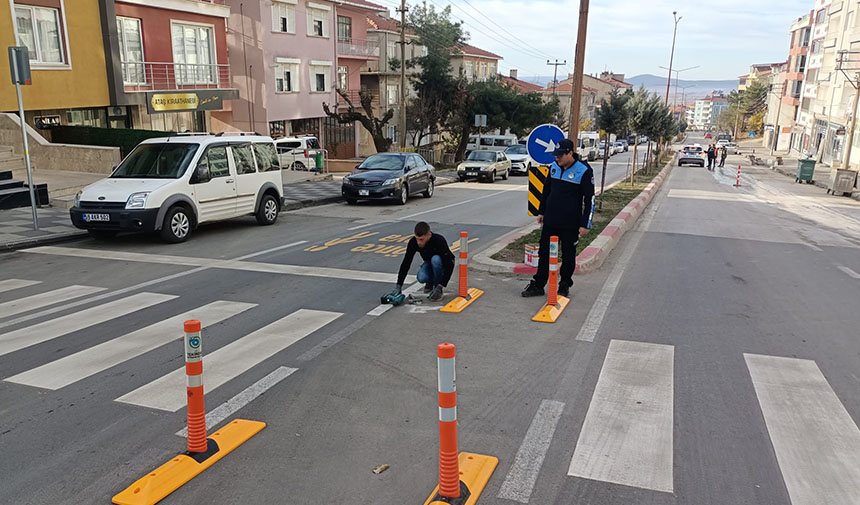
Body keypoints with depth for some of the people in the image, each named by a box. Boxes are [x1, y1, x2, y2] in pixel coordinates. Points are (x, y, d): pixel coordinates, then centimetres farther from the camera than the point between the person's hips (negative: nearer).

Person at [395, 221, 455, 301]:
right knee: (421, 278, -29)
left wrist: (440, 286, -39)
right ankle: (430, 282, 7)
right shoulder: (413, 242, -24)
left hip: (443, 264, -3)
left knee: (435, 259, -37)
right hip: (429, 263, 3)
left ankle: (438, 290, -19)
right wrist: (399, 285, -24)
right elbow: (406, 263, -18)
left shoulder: (439, 240, -35)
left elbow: (449, 266, -34)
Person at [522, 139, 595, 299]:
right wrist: (541, 212, 18)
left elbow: (589, 199, -11)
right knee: (544, 252, 9)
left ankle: (565, 286, 22)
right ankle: (538, 284, 18)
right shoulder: (554, 167, 5)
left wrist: (585, 224, -13)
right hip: (550, 221, 5)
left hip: (570, 224, -5)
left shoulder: (584, 171, -12)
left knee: (568, 255, 9)